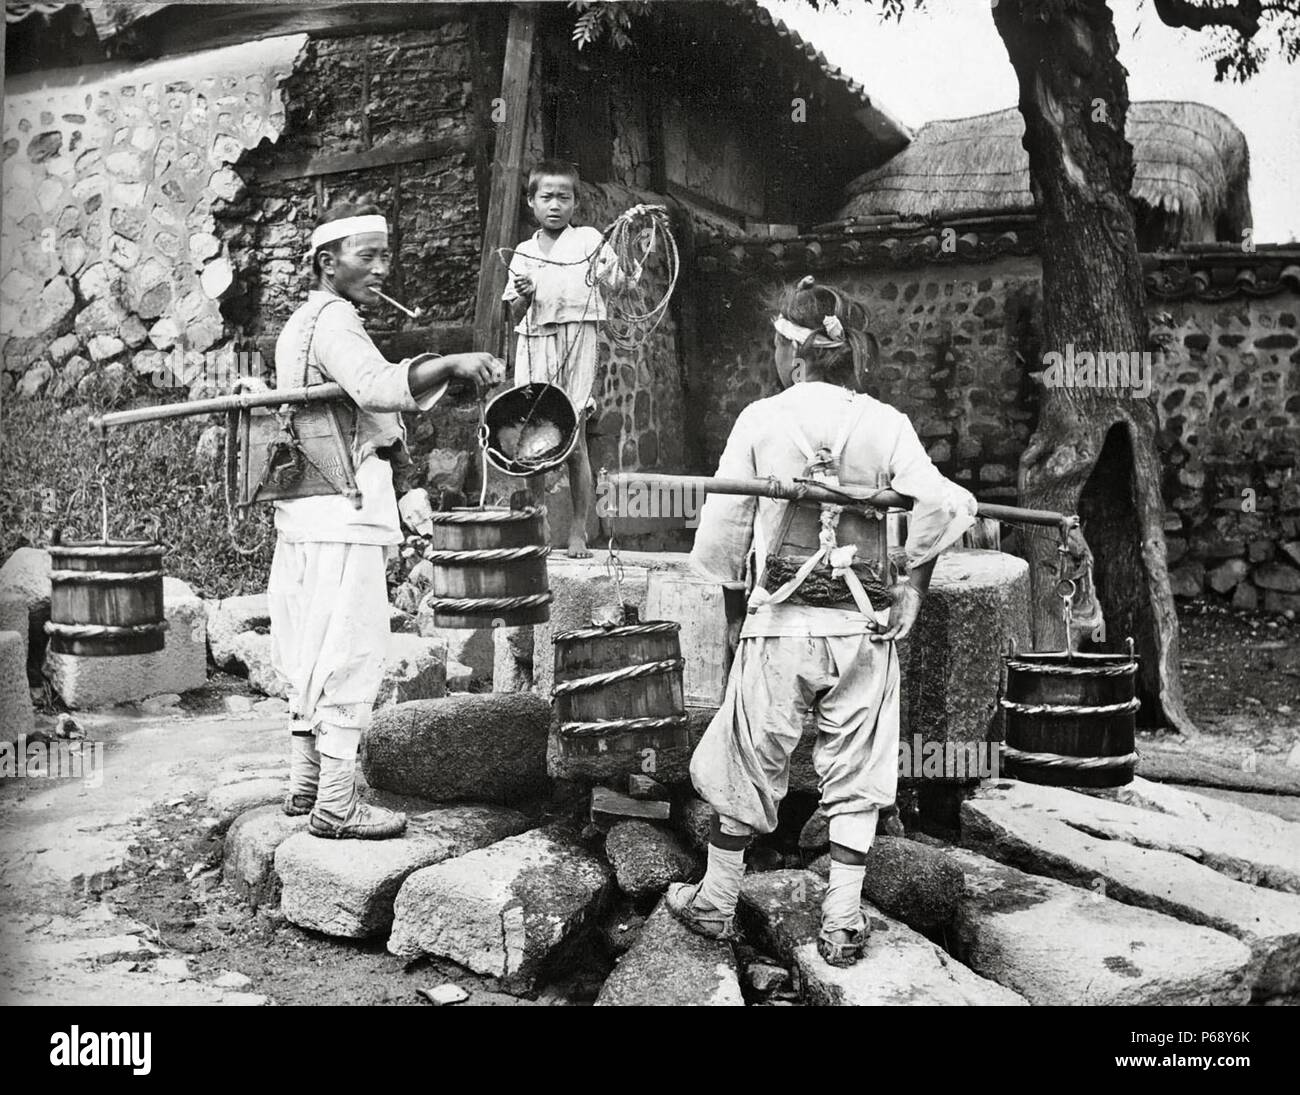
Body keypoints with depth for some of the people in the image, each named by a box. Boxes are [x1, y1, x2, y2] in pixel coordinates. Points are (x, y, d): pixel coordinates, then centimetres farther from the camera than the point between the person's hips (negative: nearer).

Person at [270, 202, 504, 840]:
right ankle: (335, 805, -3)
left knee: (311, 651, 15)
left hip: (304, 511, 10)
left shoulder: (299, 323, 21)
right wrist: (450, 364, -45)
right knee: (350, 653, -7)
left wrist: (384, 440, 22)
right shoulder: (333, 320, -12)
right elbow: (378, 385, -32)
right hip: (343, 513, -10)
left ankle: (305, 782, 25)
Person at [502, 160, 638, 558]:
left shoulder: (589, 241, 5)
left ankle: (578, 532, 3)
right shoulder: (523, 254, 13)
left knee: (573, 441, -5)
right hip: (534, 348, 3)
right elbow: (515, 318, 13)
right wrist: (524, 297, -8)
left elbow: (618, 284, -2)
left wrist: (631, 272, -24)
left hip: (576, 344, -3)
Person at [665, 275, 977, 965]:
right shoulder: (887, 423, -2)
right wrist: (912, 584, 1)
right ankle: (842, 924, 16)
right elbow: (939, 505, -12)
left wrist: (728, 574, 16)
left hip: (781, 623, -1)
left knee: (748, 768, 14)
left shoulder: (760, 419, -5)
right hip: (865, 625, 1)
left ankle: (715, 905, 28)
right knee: (855, 778, 11)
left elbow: (723, 524, -2)